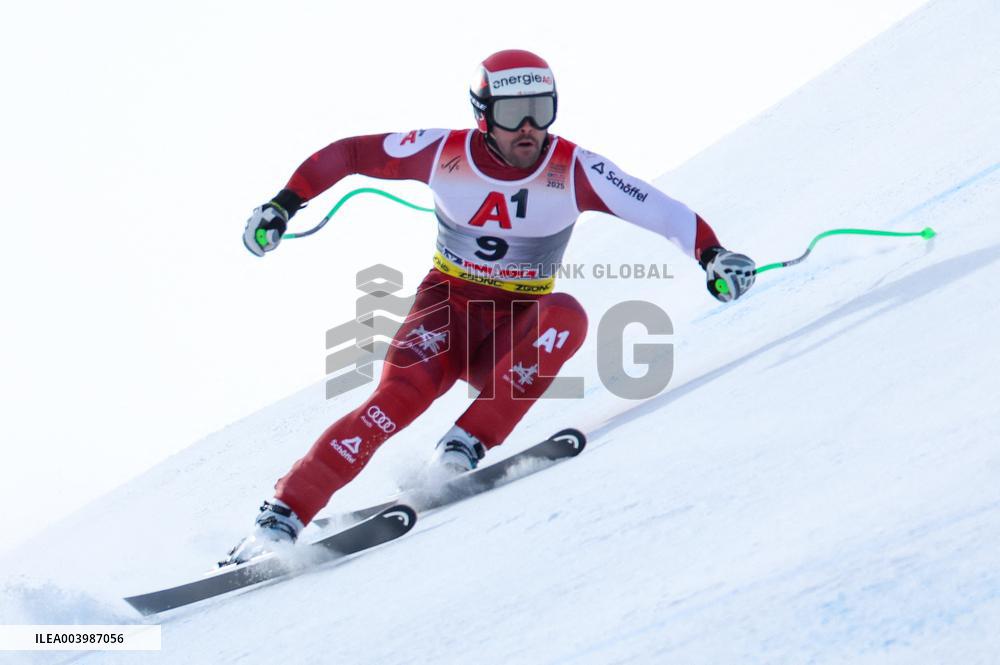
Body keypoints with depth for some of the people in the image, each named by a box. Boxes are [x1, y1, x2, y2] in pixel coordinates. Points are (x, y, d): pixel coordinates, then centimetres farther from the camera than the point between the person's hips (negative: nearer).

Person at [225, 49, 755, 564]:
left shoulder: (573, 170, -11)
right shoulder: (445, 152, -9)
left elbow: (665, 213, -16)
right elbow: (347, 153, 3)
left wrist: (712, 255, -34)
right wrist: (284, 204, -5)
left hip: (517, 329, 1)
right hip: (448, 307, -1)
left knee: (566, 315, -33)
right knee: (401, 396, -29)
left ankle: (465, 447, -29)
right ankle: (282, 516, -24)